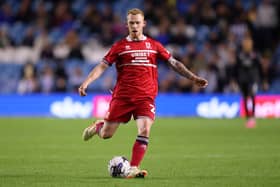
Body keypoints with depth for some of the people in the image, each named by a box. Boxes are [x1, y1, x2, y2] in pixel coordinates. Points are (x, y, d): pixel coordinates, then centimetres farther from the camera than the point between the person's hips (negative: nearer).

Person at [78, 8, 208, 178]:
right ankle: (98, 126, 37)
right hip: (122, 96, 0)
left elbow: (174, 63, 13)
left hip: (146, 97, 1)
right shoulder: (120, 46, 5)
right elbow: (102, 66, 2)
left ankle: (133, 169, -14)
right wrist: (86, 82, -11)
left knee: (145, 130, -20)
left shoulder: (154, 45, 10)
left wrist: (194, 78, 6)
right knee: (106, 134, 1)